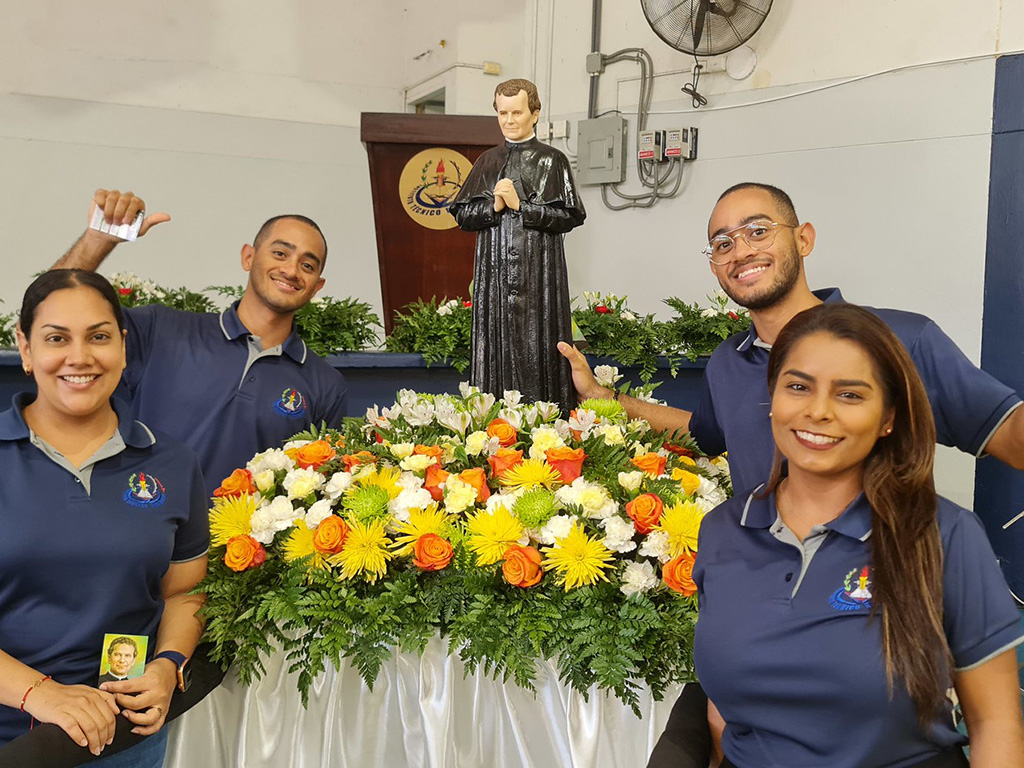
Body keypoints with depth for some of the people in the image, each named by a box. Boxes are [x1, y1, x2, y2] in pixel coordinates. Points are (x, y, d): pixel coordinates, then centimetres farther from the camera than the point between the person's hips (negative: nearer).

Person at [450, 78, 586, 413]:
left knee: (537, 348, -4)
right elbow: (462, 215, 12)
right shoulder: (488, 161, 15)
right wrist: (494, 206, -6)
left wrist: (520, 205, -9)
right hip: (494, 272, 3)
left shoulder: (552, 160, 5)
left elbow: (569, 216, -4)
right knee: (496, 348, 2)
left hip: (538, 272, -3)